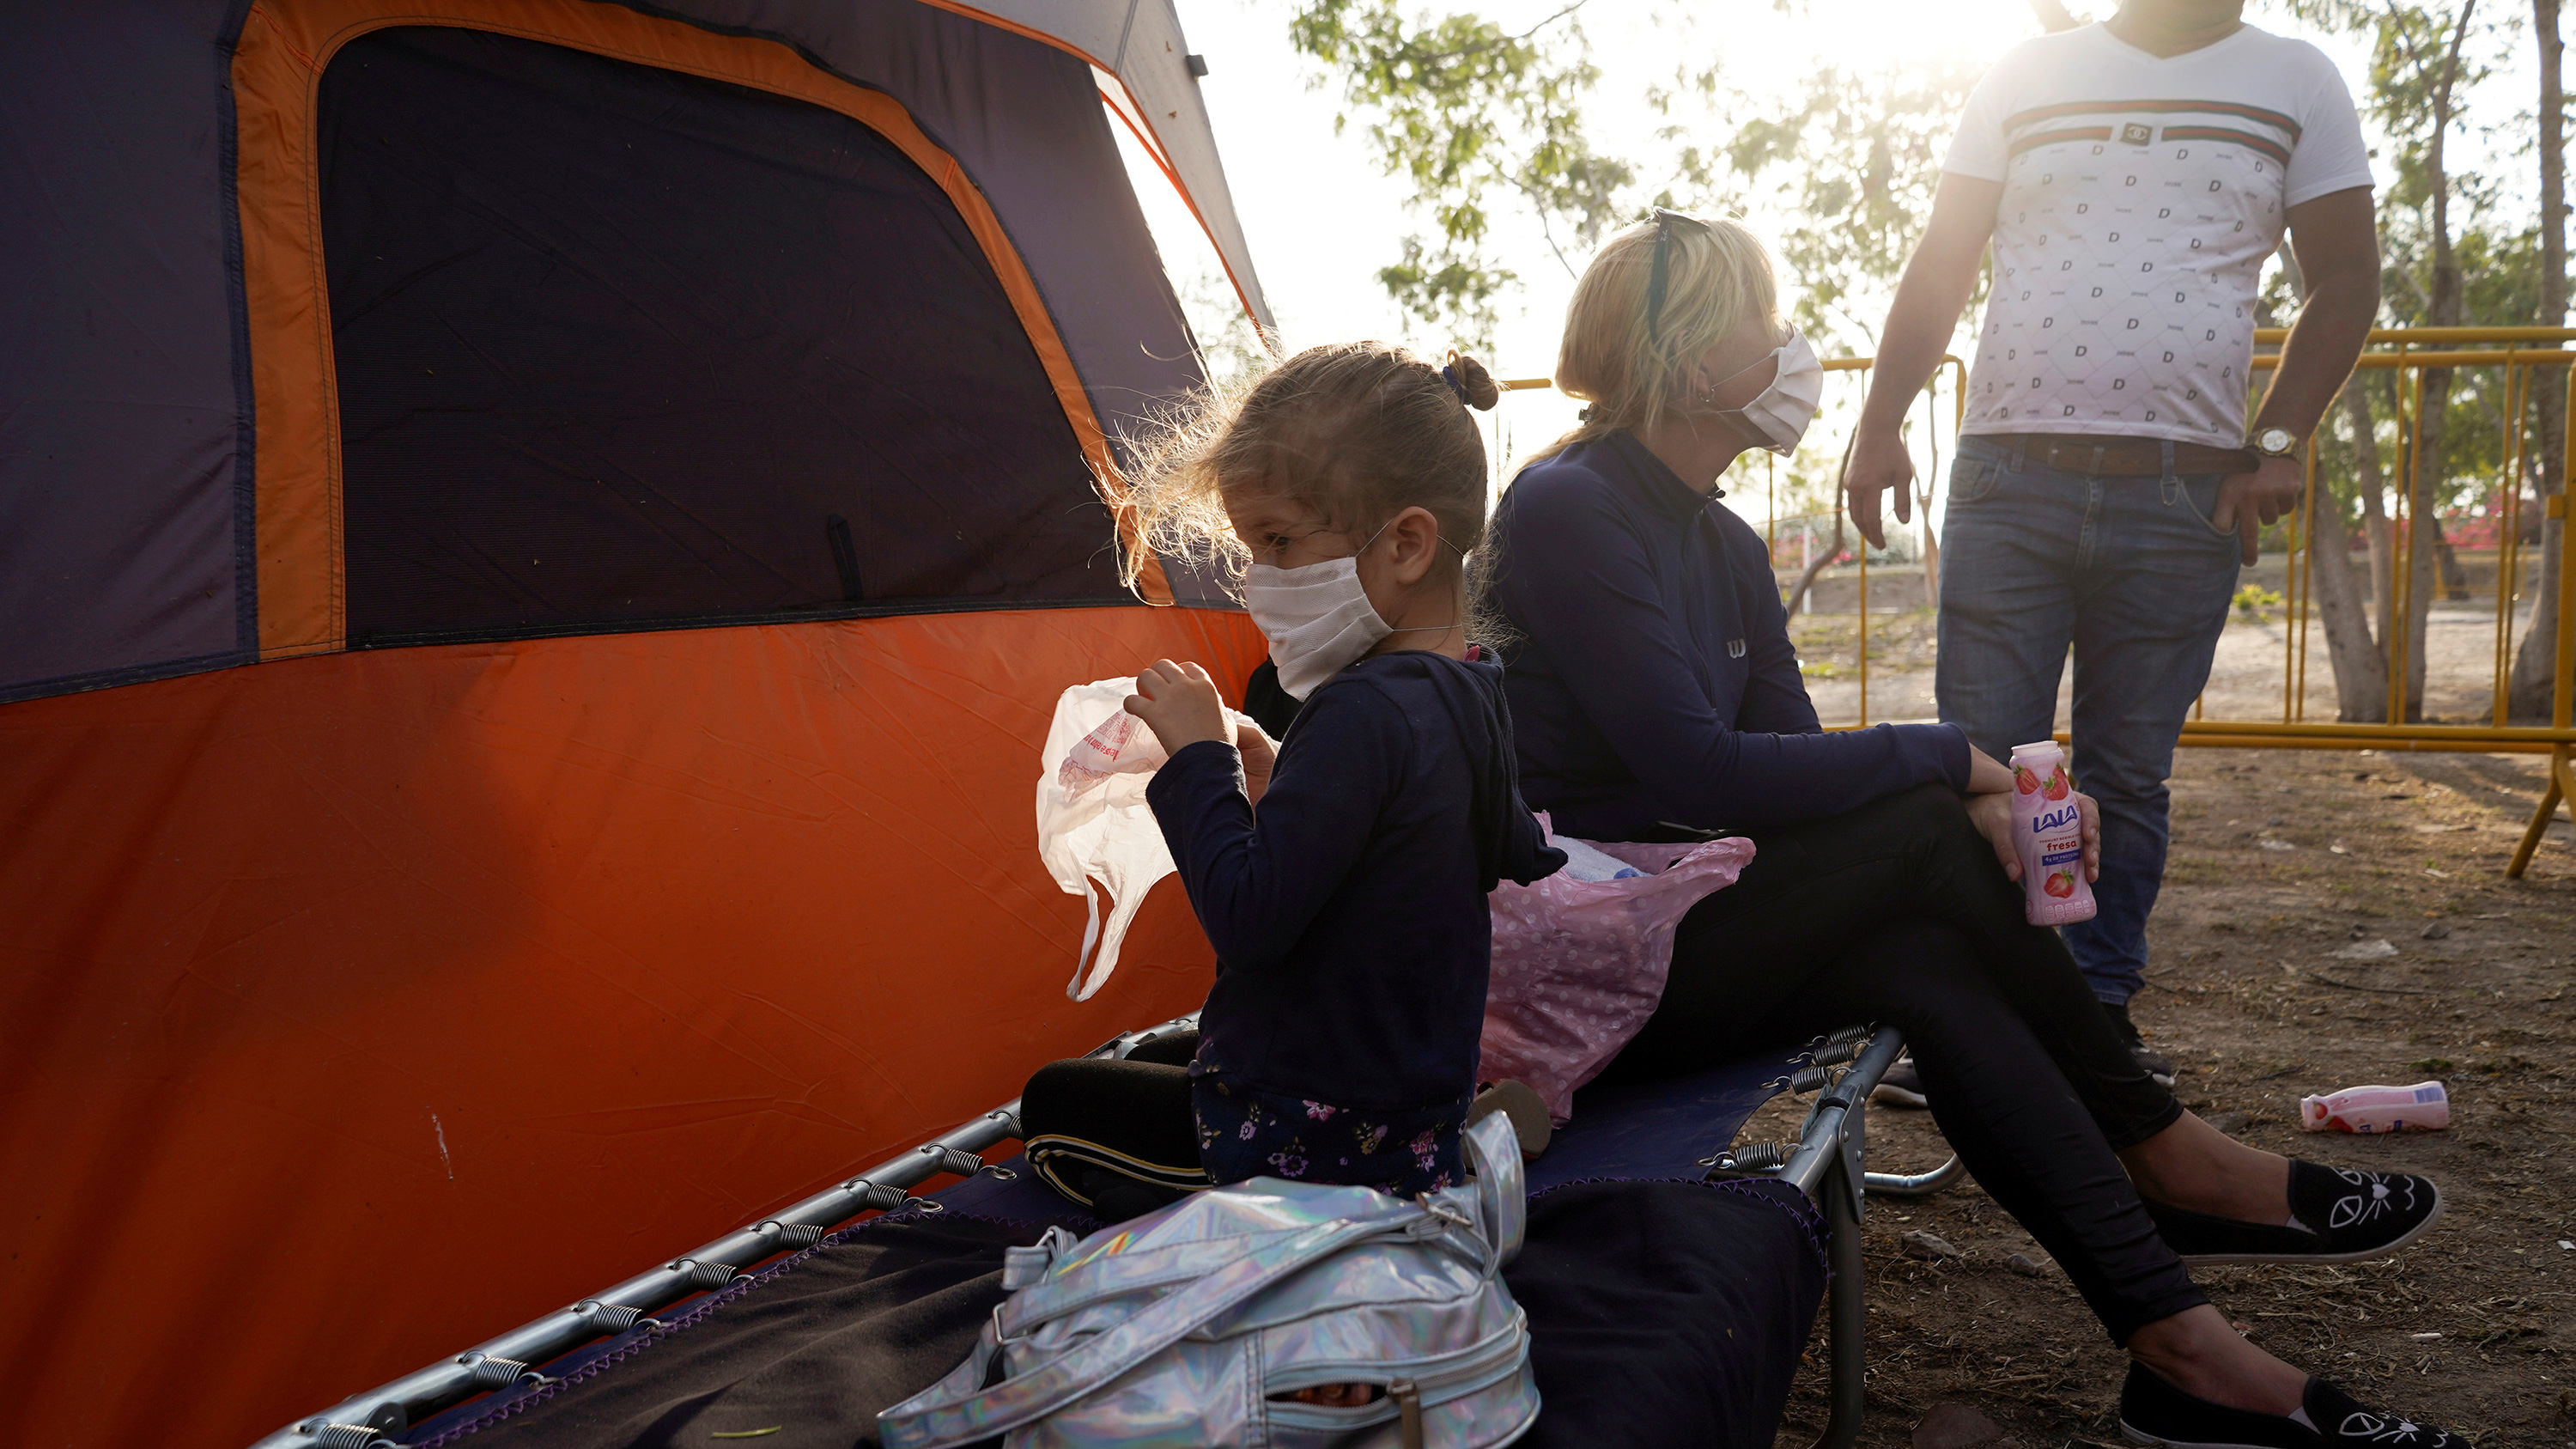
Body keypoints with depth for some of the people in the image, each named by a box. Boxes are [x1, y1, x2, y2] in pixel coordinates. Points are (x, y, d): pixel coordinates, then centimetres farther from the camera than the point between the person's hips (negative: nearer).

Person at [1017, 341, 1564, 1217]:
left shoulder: (1365, 713, -28)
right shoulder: (1472, 696, 2)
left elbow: (1247, 920, -31)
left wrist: (1200, 757, -17)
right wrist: (1278, 789, 10)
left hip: (1320, 1141, -9)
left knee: (1058, 1105, 14)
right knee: (1156, 1058, 35)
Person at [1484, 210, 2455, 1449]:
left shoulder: (1725, 545, 12)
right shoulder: (1566, 509, -15)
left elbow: (1797, 769, 3)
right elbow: (1699, 772, -23)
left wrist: (1979, 802, -16)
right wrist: (1950, 763, -16)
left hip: (1692, 919, 8)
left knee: (1928, 963, -18)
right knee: (1924, 837, -21)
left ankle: (2174, 1349, -15)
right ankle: (2168, 1160, -8)